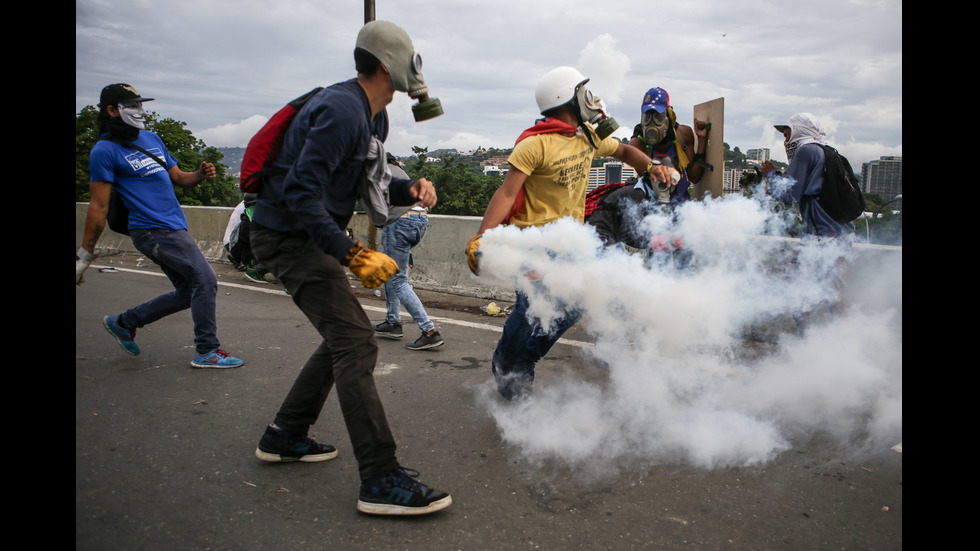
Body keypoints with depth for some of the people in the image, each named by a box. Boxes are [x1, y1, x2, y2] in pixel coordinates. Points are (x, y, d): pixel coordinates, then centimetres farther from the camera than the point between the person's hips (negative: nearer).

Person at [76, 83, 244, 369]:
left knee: (188, 293, 14)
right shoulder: (105, 150, -7)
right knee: (205, 279, -13)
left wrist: (200, 174, -3)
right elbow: (98, 207, -9)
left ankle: (123, 322, 31)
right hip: (153, 230, -9)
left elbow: (178, 177, 20)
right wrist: (84, 255, -8)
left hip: (175, 228, 9)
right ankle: (206, 351, -2)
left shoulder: (151, 138, 17)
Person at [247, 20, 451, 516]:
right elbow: (300, 194, -26)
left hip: (309, 235, 11)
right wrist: (354, 255, -30)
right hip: (287, 235, -11)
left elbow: (366, 184, 19)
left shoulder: (373, 117, 13)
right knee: (355, 343, -17)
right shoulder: (341, 111, -20)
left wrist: (408, 190, -1)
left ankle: (285, 435, 29)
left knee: (344, 335, 16)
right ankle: (380, 480, -15)